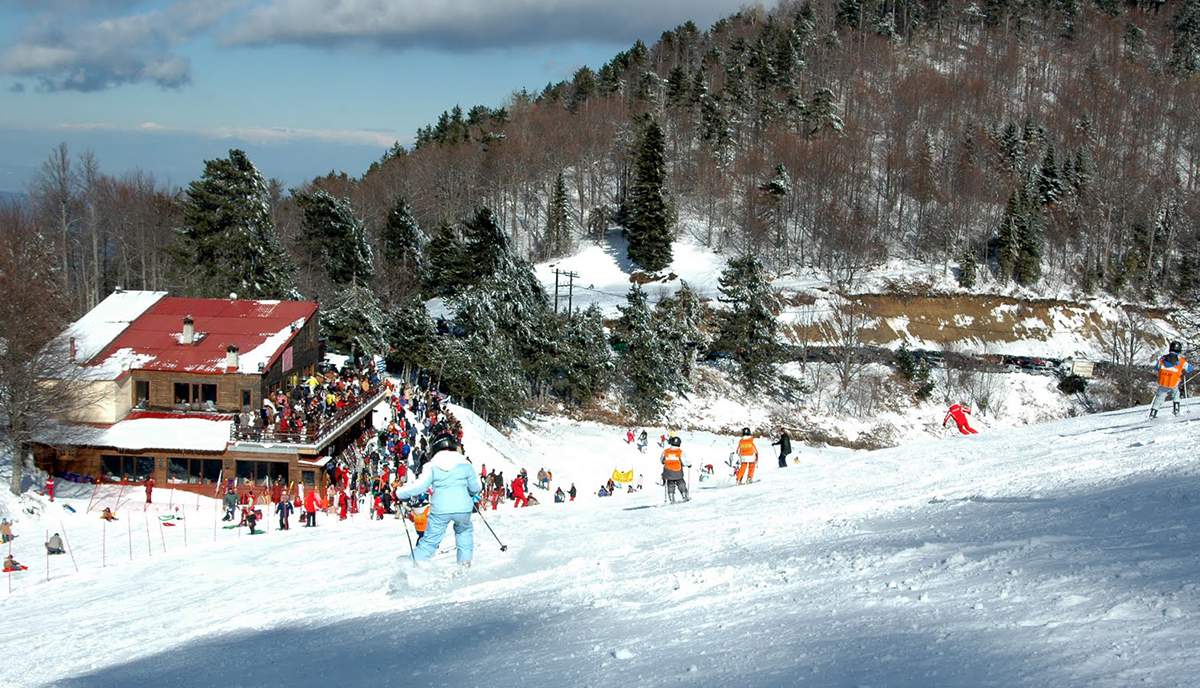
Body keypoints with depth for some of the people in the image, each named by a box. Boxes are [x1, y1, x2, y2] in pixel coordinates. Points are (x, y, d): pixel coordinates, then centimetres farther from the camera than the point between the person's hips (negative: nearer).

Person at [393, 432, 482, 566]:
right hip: (463, 508, 1)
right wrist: (475, 494, 35)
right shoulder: (465, 464, 5)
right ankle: (465, 561, 22)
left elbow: (419, 486, -6)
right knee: (465, 531, 29)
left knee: (430, 540, 8)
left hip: (440, 510, -1)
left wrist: (399, 494, 3)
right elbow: (476, 487, 11)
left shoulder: (432, 466, 0)